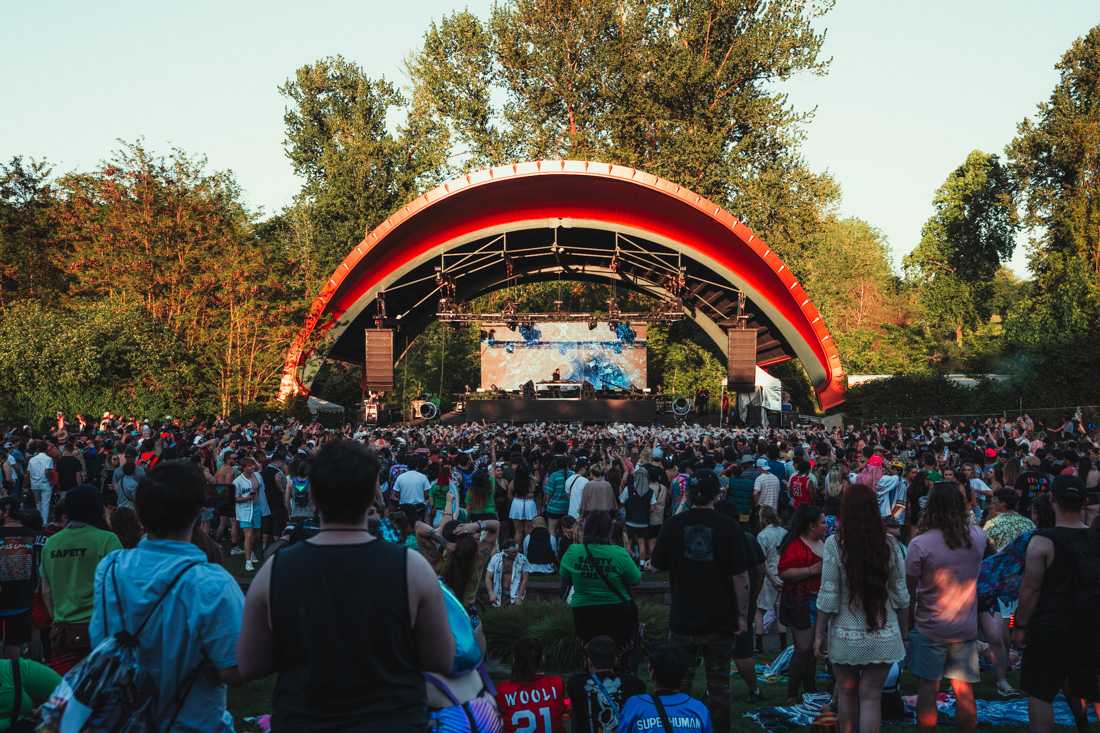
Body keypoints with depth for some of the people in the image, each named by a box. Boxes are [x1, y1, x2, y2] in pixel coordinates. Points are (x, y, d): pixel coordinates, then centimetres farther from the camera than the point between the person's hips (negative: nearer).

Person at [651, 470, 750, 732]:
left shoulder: (673, 524, -7)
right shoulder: (727, 526, -12)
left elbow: (658, 564, 6)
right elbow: (740, 576, -13)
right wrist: (743, 615, -4)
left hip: (682, 621, 1)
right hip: (721, 620, -1)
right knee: (718, 683, 12)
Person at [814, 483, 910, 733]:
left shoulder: (835, 544, -11)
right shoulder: (890, 544, -4)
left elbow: (828, 596, -10)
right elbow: (901, 595, 2)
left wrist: (820, 633, 0)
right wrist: (904, 631, 15)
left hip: (845, 635, -1)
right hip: (884, 635, 1)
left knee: (847, 693, 15)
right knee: (871, 696, 6)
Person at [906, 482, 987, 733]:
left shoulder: (920, 544, -16)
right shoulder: (978, 537, -6)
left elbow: (909, 592, -9)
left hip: (930, 628, -3)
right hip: (966, 628, 3)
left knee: (927, 691, 5)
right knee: (965, 693, 11)